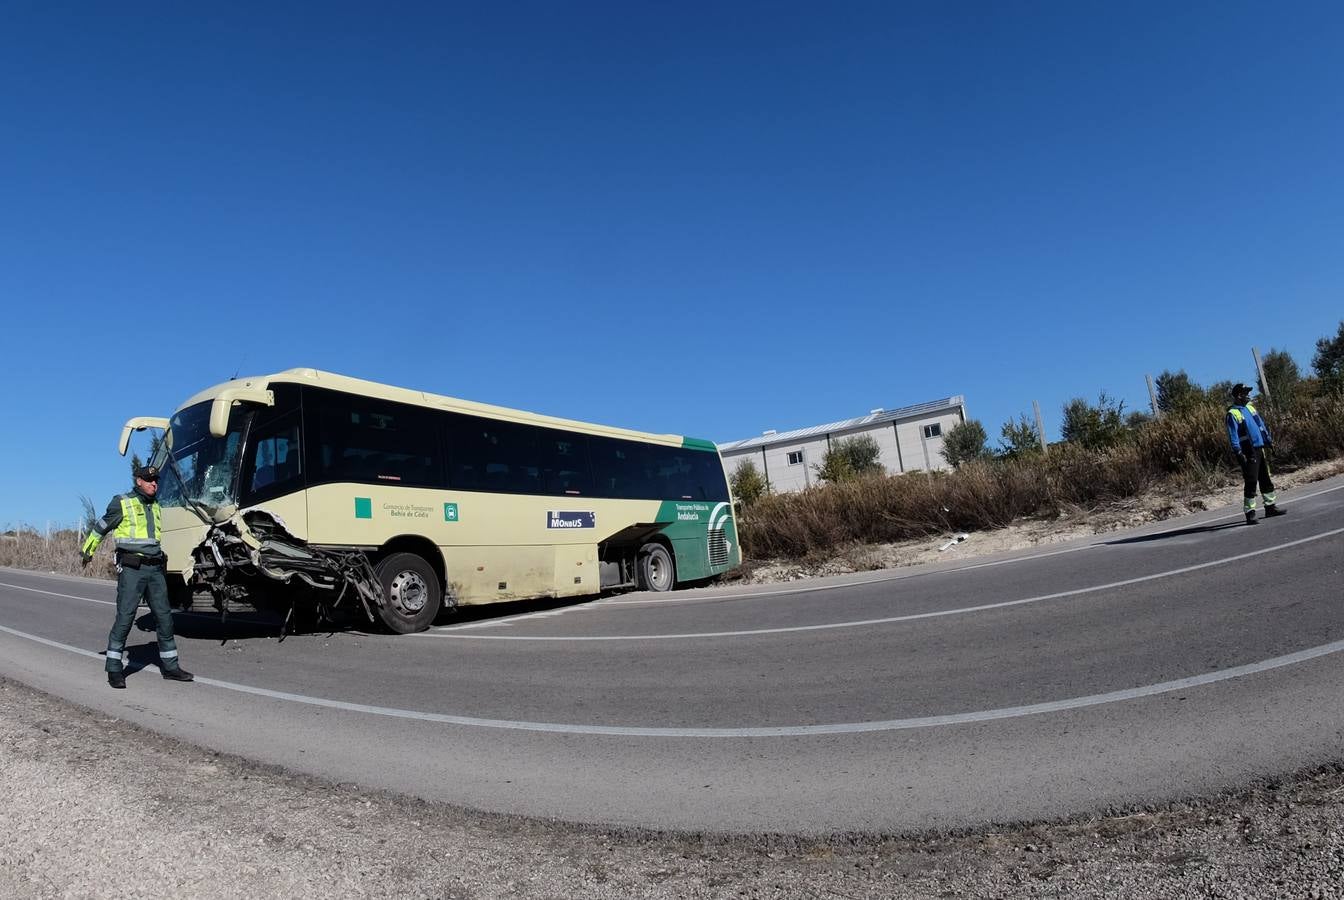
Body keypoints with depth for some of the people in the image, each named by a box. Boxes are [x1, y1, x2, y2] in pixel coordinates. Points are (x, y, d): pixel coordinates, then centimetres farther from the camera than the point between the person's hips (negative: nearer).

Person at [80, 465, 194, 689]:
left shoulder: (155, 506, 16)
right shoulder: (122, 503, -1)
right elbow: (101, 527, 10)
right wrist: (87, 550, 20)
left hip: (155, 569, 6)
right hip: (132, 569, -6)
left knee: (164, 616, 5)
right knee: (125, 617, -6)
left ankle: (170, 666, 12)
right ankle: (114, 669, 5)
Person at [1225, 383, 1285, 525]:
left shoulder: (1249, 407, 13)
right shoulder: (1233, 413, -12)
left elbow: (1261, 425, 20)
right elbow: (1233, 435, -16)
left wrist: (1269, 440, 19)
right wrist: (1238, 452, -22)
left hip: (1259, 449, 8)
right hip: (1248, 453, -8)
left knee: (1266, 479, 15)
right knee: (1251, 482, -8)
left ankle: (1270, 506, 26)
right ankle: (1249, 513, -3)